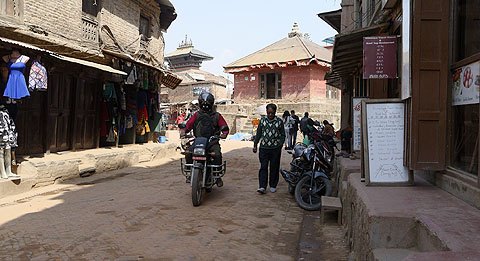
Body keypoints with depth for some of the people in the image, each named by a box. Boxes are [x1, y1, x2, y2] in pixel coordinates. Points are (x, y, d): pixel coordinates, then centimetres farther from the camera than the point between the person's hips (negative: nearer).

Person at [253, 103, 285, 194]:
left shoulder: (279, 121, 3)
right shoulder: (262, 120, 7)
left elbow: (283, 135, 8)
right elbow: (258, 134, 13)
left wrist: (280, 145, -2)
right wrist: (255, 145, 10)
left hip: (275, 148, -1)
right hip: (264, 147, 1)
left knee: (274, 168, 6)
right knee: (263, 167, -3)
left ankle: (273, 186, 19)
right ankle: (262, 187, -3)